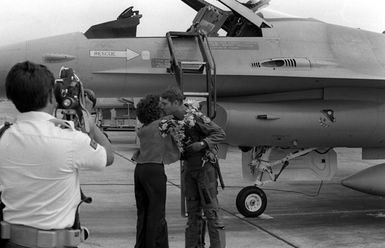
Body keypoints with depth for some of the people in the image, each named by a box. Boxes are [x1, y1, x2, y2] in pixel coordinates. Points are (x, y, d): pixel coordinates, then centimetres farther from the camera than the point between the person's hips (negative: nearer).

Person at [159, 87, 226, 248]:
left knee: (210, 209, -5)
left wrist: (202, 144, -28)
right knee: (192, 210, 11)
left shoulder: (194, 117, -19)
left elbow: (220, 134, -16)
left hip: (205, 167, -7)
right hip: (189, 168, 7)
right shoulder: (174, 119, 4)